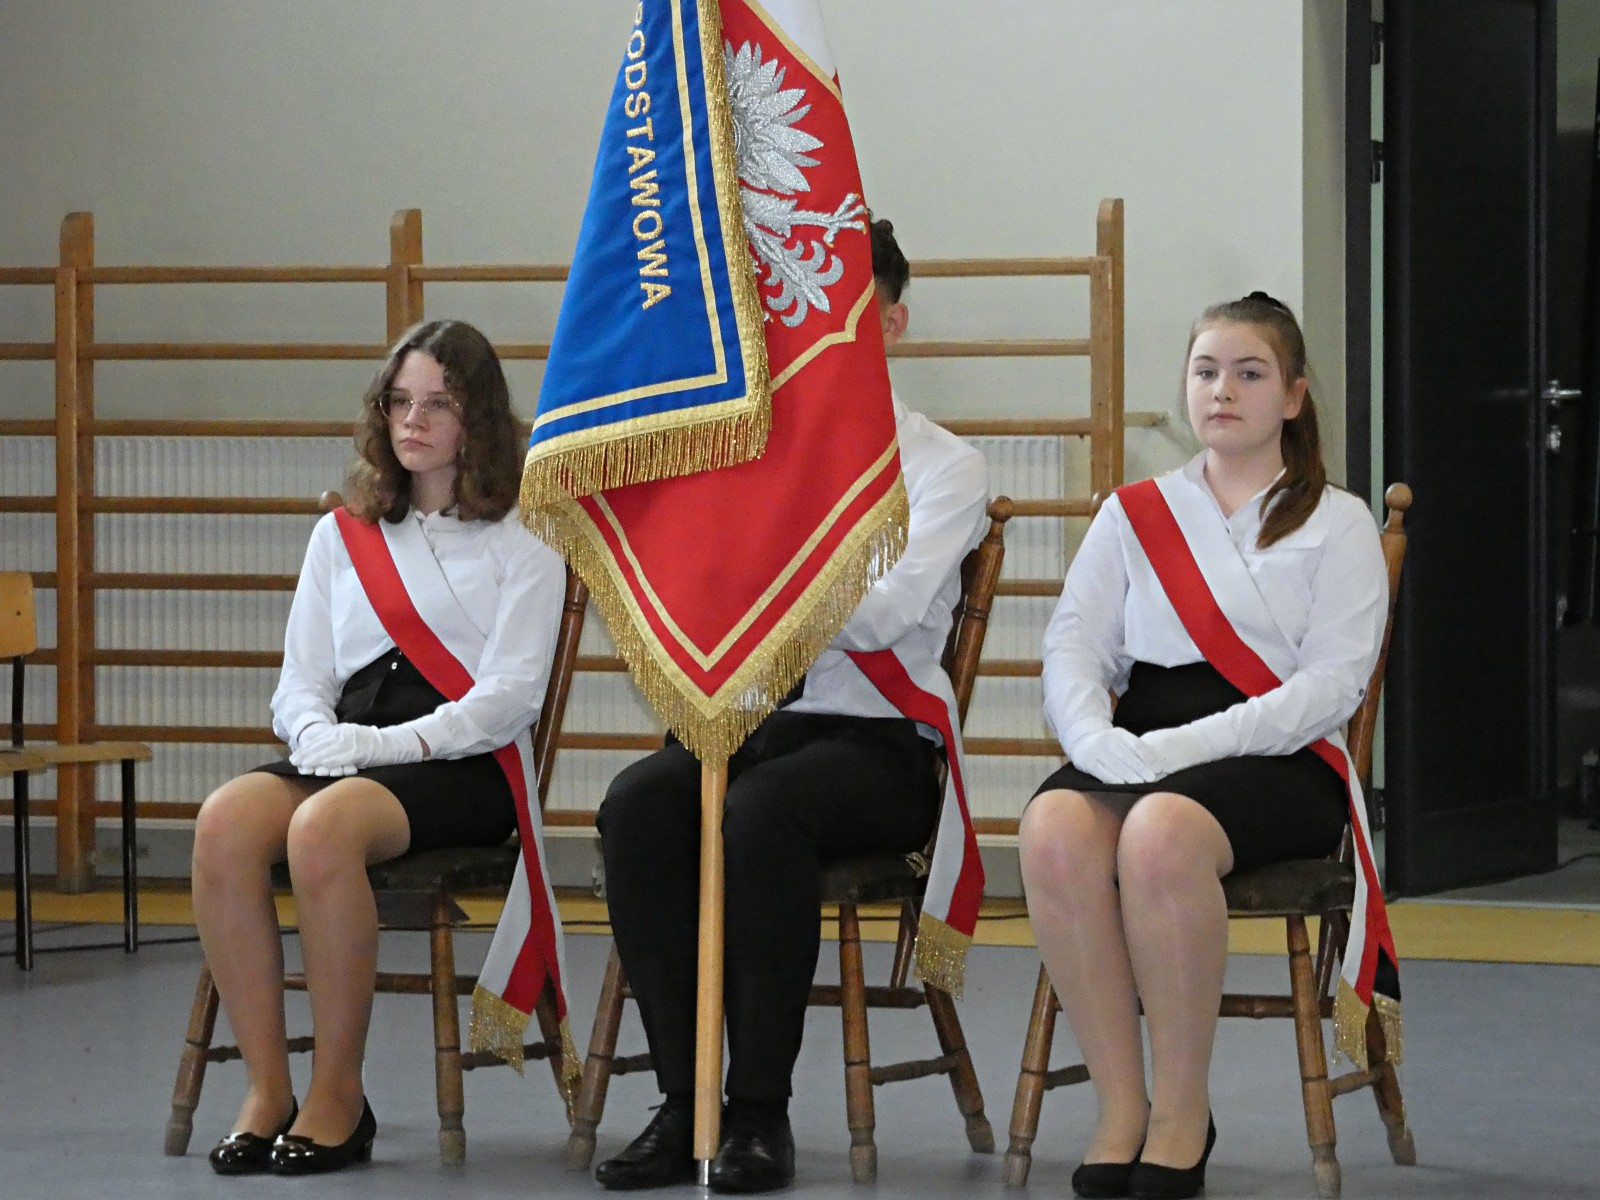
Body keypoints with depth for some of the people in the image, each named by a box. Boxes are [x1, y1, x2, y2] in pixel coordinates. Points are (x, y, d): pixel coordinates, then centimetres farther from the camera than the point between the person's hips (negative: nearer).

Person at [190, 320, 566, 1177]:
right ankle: (267, 1088, -25)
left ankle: (338, 1098, -26)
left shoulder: (522, 543, 7)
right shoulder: (342, 537, 23)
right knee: (225, 821, -30)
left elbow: (507, 700, -5)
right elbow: (299, 683, 16)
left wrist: (381, 744, -15)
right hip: (343, 756, 5)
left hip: (464, 768, -4)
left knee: (324, 828, -37)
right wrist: (320, 735, -8)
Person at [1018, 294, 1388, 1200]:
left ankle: (1183, 1112, -26)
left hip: (1276, 761, -3)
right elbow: (1074, 647, 9)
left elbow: (1331, 685, -4)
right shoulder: (1134, 516, 21)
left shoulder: (1336, 524, 10)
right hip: (1138, 746, 3)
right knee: (1055, 827, -33)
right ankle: (1122, 1106, -25)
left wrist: (1180, 748, -16)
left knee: (1163, 830, -38)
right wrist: (1099, 742, -15)